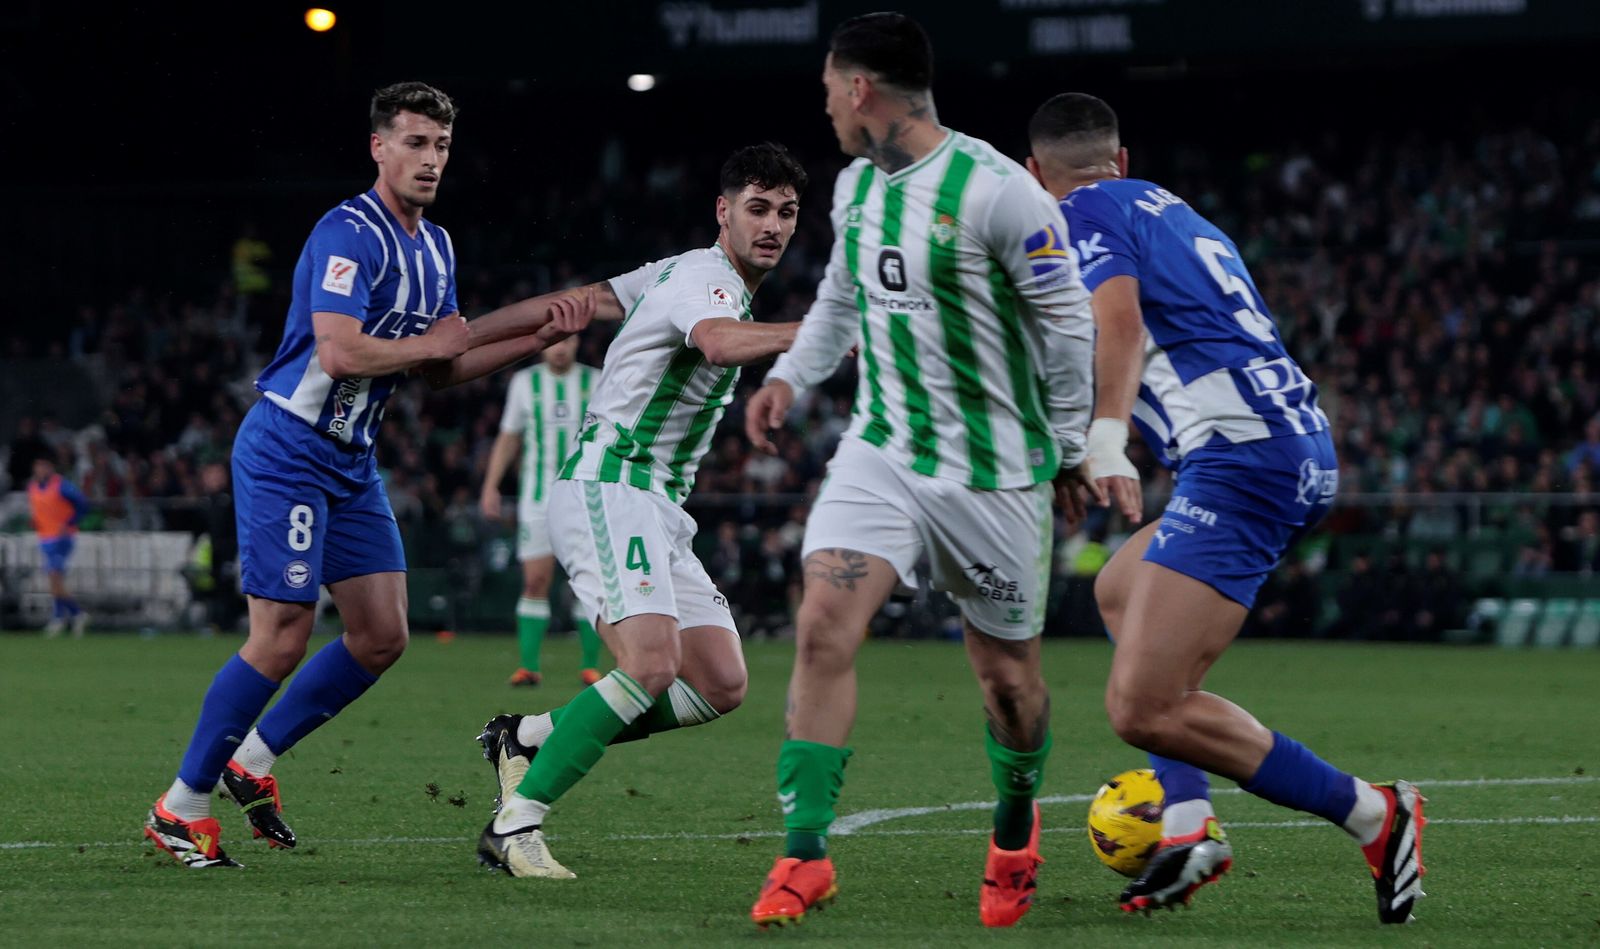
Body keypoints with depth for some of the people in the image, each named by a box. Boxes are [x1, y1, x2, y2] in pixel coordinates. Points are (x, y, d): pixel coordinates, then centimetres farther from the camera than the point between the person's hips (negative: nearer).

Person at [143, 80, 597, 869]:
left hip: (351, 461, 9)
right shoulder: (350, 234, -18)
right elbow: (340, 352, -28)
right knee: (282, 639, -12)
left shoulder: (434, 247, 13)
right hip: (287, 452, -9)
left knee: (382, 637, 5)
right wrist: (432, 342, -13)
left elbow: (441, 369, 16)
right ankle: (179, 807, -1)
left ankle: (253, 760, 19)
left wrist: (537, 339, 3)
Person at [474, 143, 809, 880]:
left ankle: (530, 738, 9)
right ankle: (514, 825, -20)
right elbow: (718, 342, -36)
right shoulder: (702, 277, -12)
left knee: (721, 685, -1)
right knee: (652, 665, -27)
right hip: (606, 489, -10)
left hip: (656, 511, 10)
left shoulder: (692, 274, 18)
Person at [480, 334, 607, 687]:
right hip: (537, 496, 0)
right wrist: (490, 485, 7)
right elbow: (508, 438, 14)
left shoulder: (595, 382, 4)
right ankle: (529, 665, -2)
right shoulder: (524, 382, 7)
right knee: (535, 582, -6)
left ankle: (590, 666, 4)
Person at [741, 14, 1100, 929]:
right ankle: (806, 857, -14)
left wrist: (1073, 450, -2)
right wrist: (791, 376, 9)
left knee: (1008, 675, 7)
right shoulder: (856, 185, 5)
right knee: (823, 626, -16)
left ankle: (1016, 831, 36)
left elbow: (1068, 322, -9)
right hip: (881, 451, 5)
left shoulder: (997, 192, -17)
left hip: (993, 471, -5)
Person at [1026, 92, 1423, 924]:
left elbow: (1119, 318, -18)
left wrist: (1105, 440, -31)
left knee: (1143, 710, -12)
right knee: (1120, 589, 31)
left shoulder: (1080, 219, 1)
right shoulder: (1175, 211, 26)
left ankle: (1373, 815, -7)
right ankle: (1189, 825, 17)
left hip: (1239, 454, -10)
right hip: (1306, 445, 10)